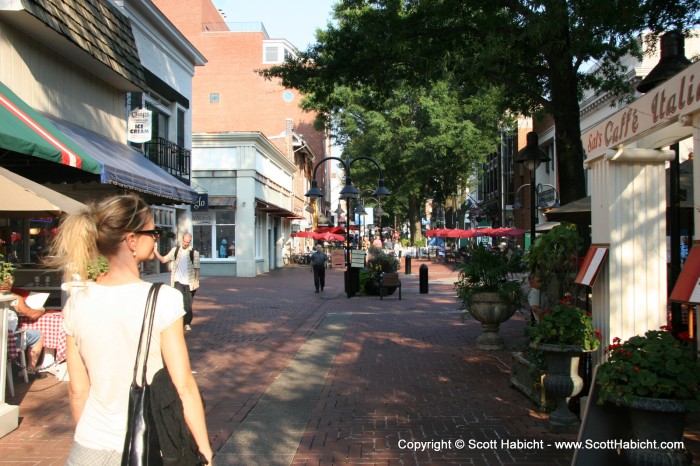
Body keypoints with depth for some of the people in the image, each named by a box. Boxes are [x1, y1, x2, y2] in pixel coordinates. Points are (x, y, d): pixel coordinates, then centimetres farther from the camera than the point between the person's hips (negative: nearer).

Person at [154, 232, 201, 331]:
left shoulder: (194, 253, -2)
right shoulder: (175, 250, 4)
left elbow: (196, 268, -1)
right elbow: (163, 260, 3)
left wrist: (196, 281, -7)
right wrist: (155, 252, -11)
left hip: (189, 282, 0)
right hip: (178, 281, 1)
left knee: (188, 304, 7)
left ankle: (187, 323, 21)